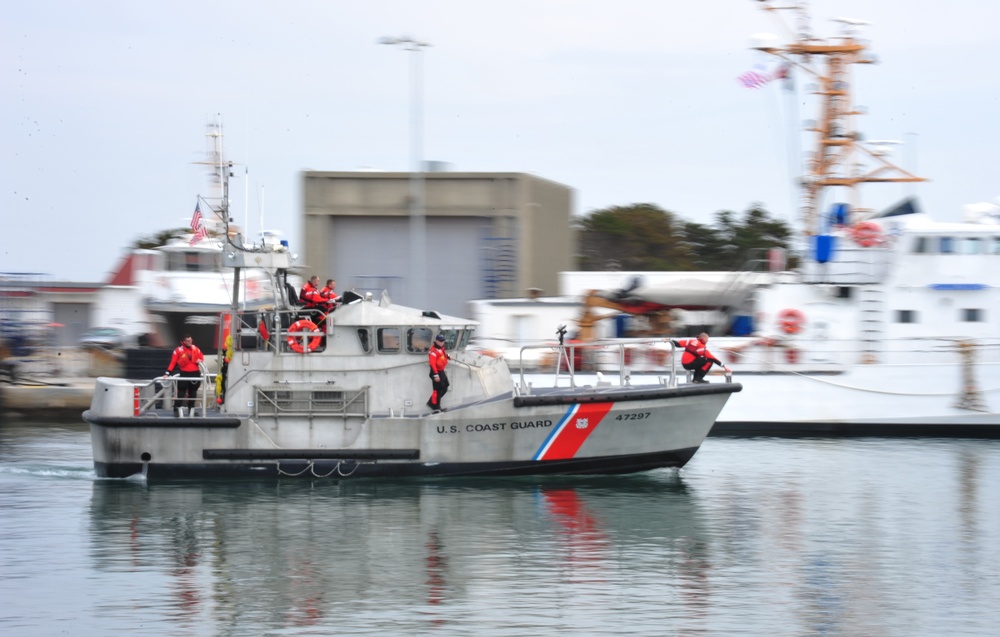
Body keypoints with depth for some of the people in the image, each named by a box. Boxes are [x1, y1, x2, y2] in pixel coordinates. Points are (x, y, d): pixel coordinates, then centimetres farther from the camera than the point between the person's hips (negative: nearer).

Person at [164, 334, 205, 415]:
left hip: (195, 373, 4)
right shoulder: (178, 350, -8)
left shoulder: (195, 349, 3)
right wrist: (168, 373, -18)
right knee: (181, 392, -8)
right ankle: (178, 408, -2)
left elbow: (201, 357, 16)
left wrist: (199, 360, -9)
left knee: (193, 392, 11)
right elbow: (173, 362, -10)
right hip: (184, 374, -4)